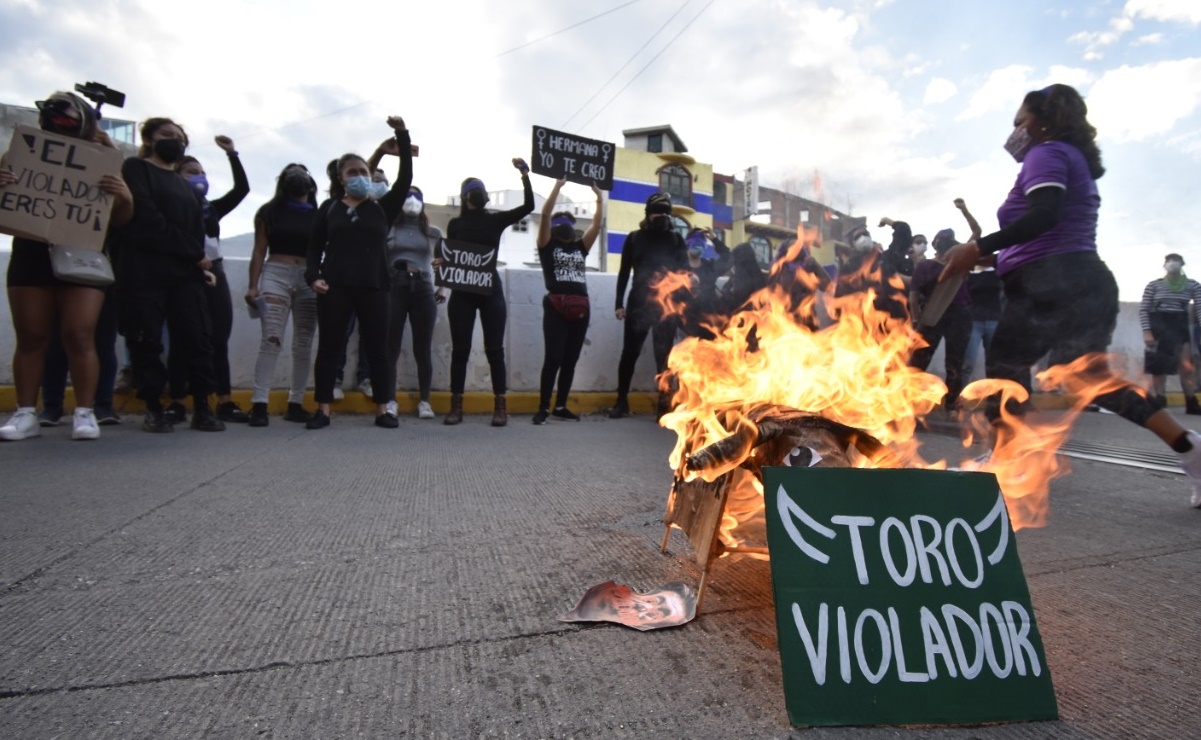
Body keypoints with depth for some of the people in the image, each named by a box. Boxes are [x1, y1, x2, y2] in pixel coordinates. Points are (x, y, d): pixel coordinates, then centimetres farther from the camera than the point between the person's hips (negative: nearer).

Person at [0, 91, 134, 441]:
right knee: (30, 337, 3)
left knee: (79, 336, -9)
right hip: (31, 255, 2)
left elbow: (120, 221, 2)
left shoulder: (101, 165, 5)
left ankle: (85, 412, -5)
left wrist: (124, 197, -19)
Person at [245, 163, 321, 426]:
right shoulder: (269, 212, 9)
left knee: (303, 344, 3)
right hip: (276, 275, -1)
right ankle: (259, 404, -12)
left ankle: (296, 404, 10)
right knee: (271, 340, -11)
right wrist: (253, 285, -1)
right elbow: (259, 251, 7)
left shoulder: (319, 214, 8)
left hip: (310, 279, 1)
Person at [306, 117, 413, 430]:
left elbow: (405, 178, 0)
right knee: (329, 348, 3)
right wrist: (313, 276, -7)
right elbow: (314, 247, 9)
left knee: (377, 349, 2)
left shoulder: (382, 207, 9)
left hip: (373, 288, 0)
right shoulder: (329, 208, 10)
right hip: (335, 288, 0)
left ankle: (382, 410, 9)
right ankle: (323, 410, 10)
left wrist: (402, 135, -6)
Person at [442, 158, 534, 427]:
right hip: (462, 292, 0)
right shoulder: (455, 224, 9)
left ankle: (500, 406, 2)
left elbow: (528, 206, -3)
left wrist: (525, 176, -14)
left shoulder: (497, 220, 8)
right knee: (460, 349, 1)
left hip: (491, 290, 0)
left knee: (494, 349, -1)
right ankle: (456, 407, 6)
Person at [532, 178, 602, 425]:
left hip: (581, 308, 5)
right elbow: (545, 215, -3)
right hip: (556, 307, -5)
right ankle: (543, 408, -1)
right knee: (553, 358, -8)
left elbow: (597, 223, 14)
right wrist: (558, 185, -3)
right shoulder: (547, 246, 8)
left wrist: (599, 195, 12)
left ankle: (560, 407, 16)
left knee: (571, 359, 7)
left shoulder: (580, 247, 18)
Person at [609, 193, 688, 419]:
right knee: (630, 352, 3)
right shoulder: (634, 238, 9)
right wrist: (619, 303, 1)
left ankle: (664, 403, 10)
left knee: (663, 356, 4)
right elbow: (624, 272, 8)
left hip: (666, 305, 0)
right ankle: (622, 401, 12)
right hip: (639, 303, 0)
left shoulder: (676, 239, 9)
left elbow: (684, 272, 4)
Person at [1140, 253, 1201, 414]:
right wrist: (1146, 331, -12)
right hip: (1158, 327, -1)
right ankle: (1160, 402, 9)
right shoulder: (1154, 285, 0)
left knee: (1186, 366, -7)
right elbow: (1143, 309, -2)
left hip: (1181, 326, 1)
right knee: (1158, 367, 2)